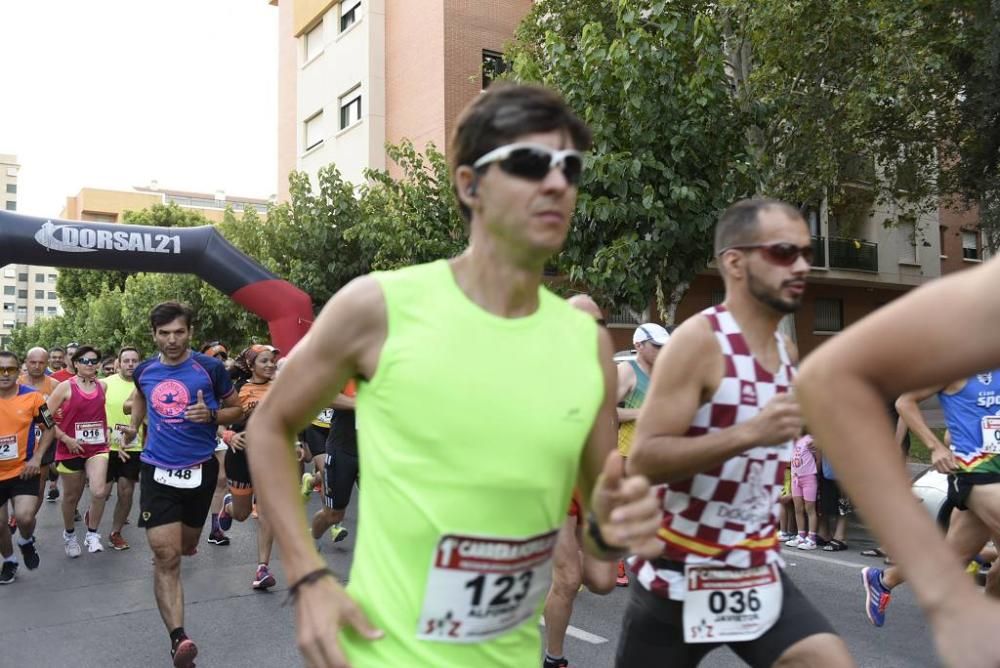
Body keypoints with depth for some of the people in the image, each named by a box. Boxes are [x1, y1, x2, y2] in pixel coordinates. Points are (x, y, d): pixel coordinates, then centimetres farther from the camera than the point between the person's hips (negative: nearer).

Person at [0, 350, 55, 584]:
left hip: (23, 470, -2)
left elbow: (49, 428, 2)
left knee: (24, 517, -18)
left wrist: (37, 458, -8)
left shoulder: (32, 397, -9)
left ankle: (26, 542, 16)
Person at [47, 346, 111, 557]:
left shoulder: (103, 386, 5)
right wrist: (66, 439, -12)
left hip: (97, 447, 2)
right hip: (71, 449, -2)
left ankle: (92, 533, 3)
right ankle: (69, 534, 38)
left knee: (99, 492, -18)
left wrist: (108, 435, 10)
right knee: (72, 496, 13)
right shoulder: (66, 386, -6)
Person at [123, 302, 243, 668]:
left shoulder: (210, 368, -9)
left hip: (200, 469, 0)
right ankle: (178, 639, -14)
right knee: (166, 556, -12)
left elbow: (237, 409, 1)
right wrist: (133, 425, 10)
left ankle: (183, 539, 58)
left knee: (185, 544, 20)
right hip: (157, 469, 0)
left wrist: (211, 415, -18)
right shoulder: (144, 371, 1)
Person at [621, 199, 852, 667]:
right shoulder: (698, 340, -18)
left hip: (759, 571, 6)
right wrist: (751, 433, -33)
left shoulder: (787, 351, 5)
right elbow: (642, 461, -26)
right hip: (679, 575, -5)